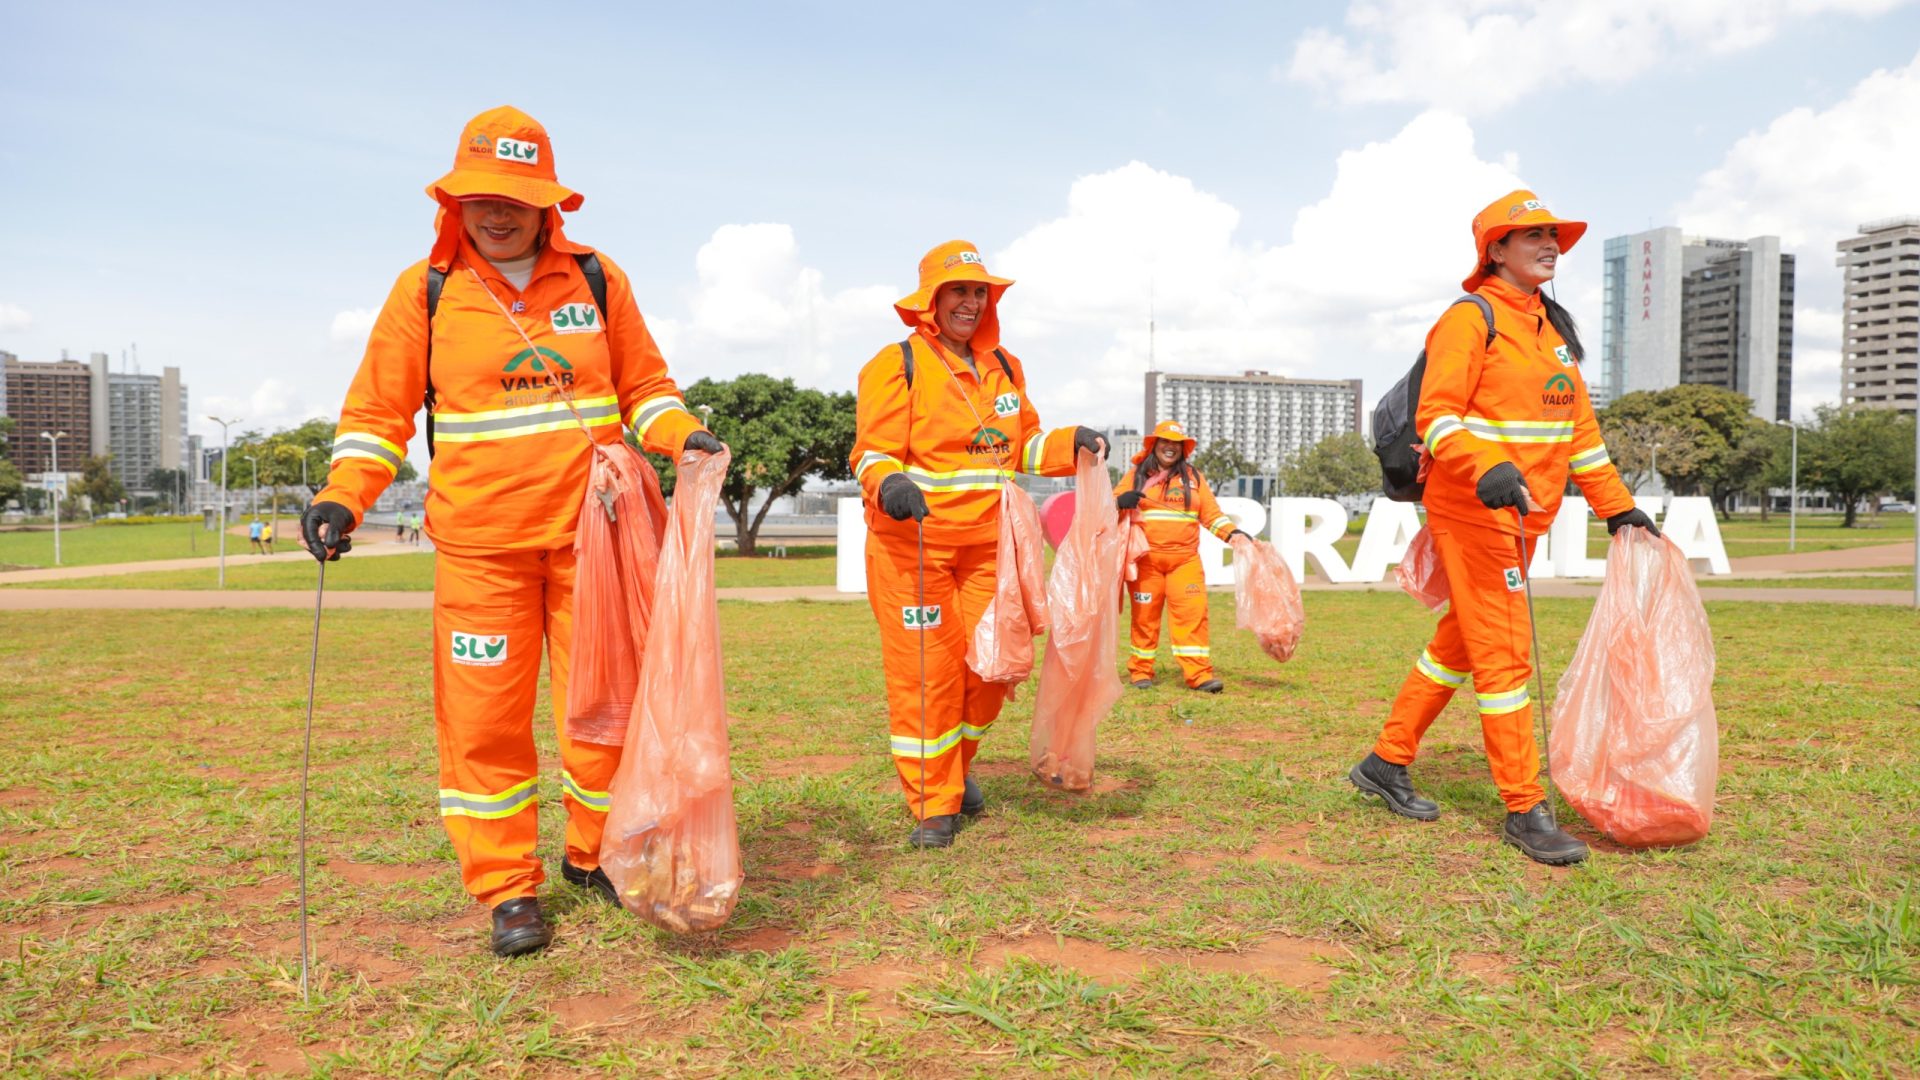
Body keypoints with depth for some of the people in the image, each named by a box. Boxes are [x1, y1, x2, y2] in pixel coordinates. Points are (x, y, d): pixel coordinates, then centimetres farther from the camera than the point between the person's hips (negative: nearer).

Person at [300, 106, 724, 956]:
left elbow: (643, 385, 13)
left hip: (590, 531, 1)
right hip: (480, 543, -1)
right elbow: (379, 411, 6)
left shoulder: (596, 279, 6)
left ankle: (595, 854, 28)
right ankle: (507, 888, 17)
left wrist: (684, 435, -7)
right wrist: (342, 498, -8)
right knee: (485, 717, 1)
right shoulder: (425, 290, 3)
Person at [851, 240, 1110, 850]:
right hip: (911, 543, -5)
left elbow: (1025, 446, 20)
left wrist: (1073, 444, 2)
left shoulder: (1003, 368, 16)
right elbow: (873, 452, -10)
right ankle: (933, 803, 10)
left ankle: (954, 766, 34)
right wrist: (889, 484, -32)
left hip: (985, 542, 6)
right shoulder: (898, 364, -4)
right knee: (924, 670, -4)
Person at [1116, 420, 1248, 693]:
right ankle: (1140, 671, 13)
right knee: (1145, 615, 2)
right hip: (1146, 559, -1)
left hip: (1185, 559, 1)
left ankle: (1199, 673, -8)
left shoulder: (1193, 476, 15)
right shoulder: (1136, 474, 9)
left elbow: (1211, 513, 13)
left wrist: (1232, 533, -2)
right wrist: (1119, 503, -17)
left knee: (1193, 613, -8)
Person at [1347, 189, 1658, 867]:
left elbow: (1579, 428, 21)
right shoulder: (1471, 318, -8)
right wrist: (1488, 468, -35)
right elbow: (1435, 416, -19)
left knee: (1459, 642, 13)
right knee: (1505, 653, -6)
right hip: (1472, 508, -9)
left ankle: (1386, 765, 25)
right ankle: (1524, 809, 3)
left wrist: (1618, 508, 19)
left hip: (1525, 515, 9)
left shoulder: (1554, 328, 18)